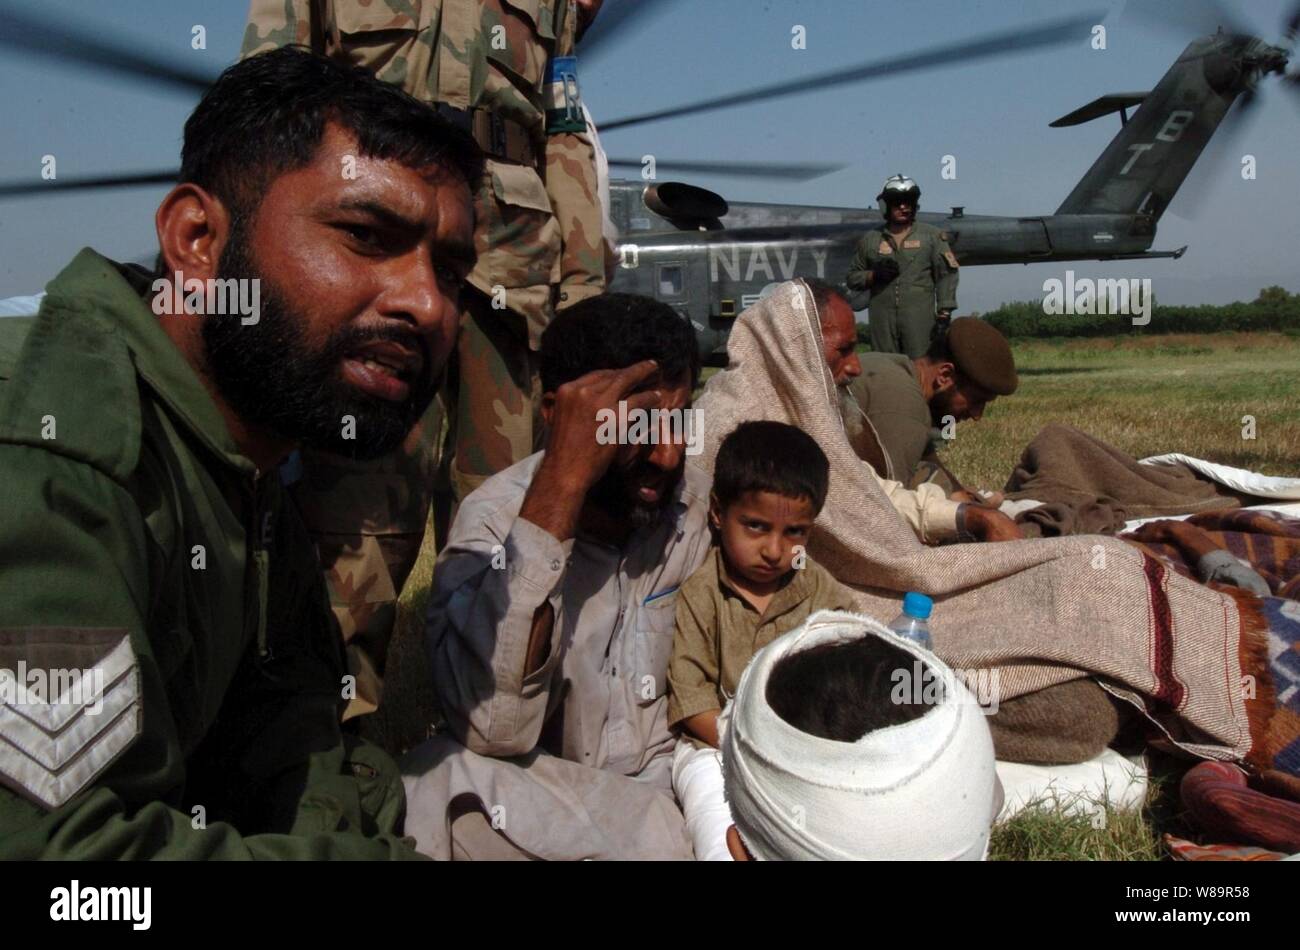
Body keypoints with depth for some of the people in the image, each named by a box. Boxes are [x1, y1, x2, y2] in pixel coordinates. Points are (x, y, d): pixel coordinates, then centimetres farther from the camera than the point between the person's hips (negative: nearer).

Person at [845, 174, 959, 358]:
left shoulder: (931, 236, 8)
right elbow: (852, 278, 15)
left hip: (919, 318, -2)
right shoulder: (870, 240, 12)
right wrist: (874, 275, -5)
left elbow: (945, 275, 3)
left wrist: (945, 313, -5)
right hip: (882, 320, 2)